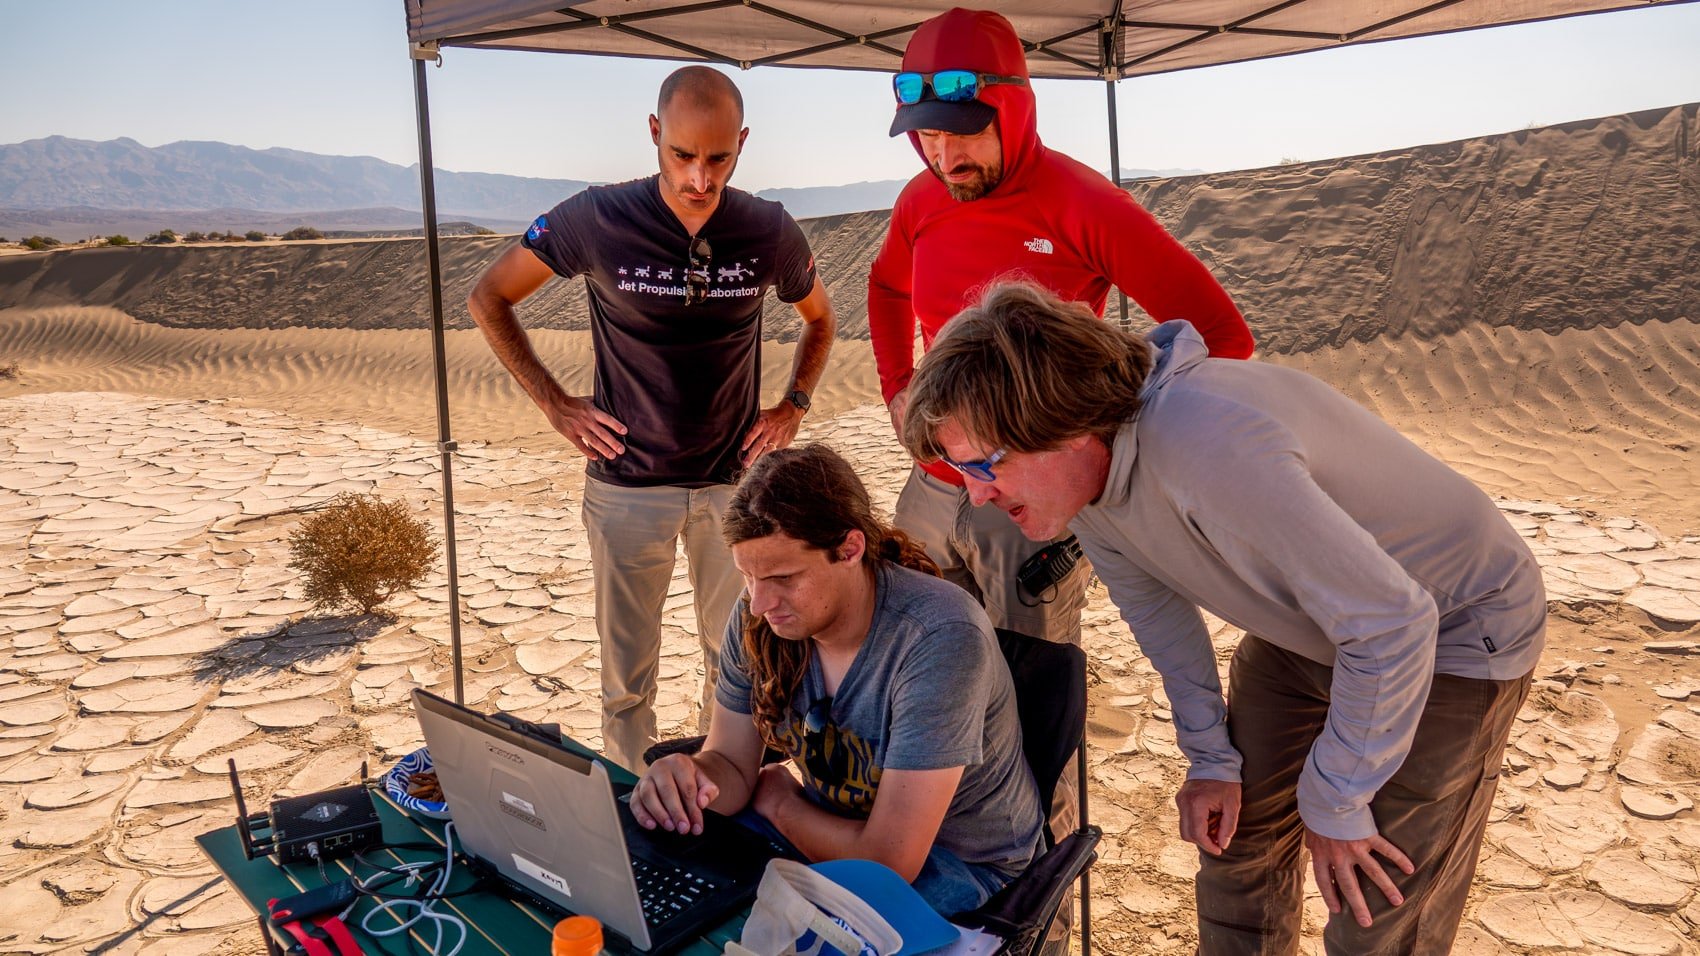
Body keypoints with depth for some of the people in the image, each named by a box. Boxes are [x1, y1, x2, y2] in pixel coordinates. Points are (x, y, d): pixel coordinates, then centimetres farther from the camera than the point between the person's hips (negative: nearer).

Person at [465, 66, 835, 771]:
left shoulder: (770, 231, -6)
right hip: (628, 482, -1)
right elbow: (487, 298, 1)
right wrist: (555, 404, -3)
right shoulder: (597, 219, -12)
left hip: (733, 480, 2)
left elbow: (819, 319, 16)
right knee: (627, 671, 9)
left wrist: (793, 406, 4)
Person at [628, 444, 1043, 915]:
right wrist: (692, 777, -26)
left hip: (959, 863, -6)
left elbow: (888, 862, -30)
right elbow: (732, 762, -1)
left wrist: (778, 801, -13)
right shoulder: (756, 620, -11)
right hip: (834, 825, 6)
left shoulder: (940, 639, -32)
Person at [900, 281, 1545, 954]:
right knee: (1234, 837, 14)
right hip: (1304, 625, 7)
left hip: (1454, 632, -7)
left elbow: (1392, 622, -34)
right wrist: (1210, 757, 6)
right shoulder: (1080, 470, -14)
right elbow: (1154, 605, 5)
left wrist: (1333, 802, -20)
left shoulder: (1203, 447, -41)